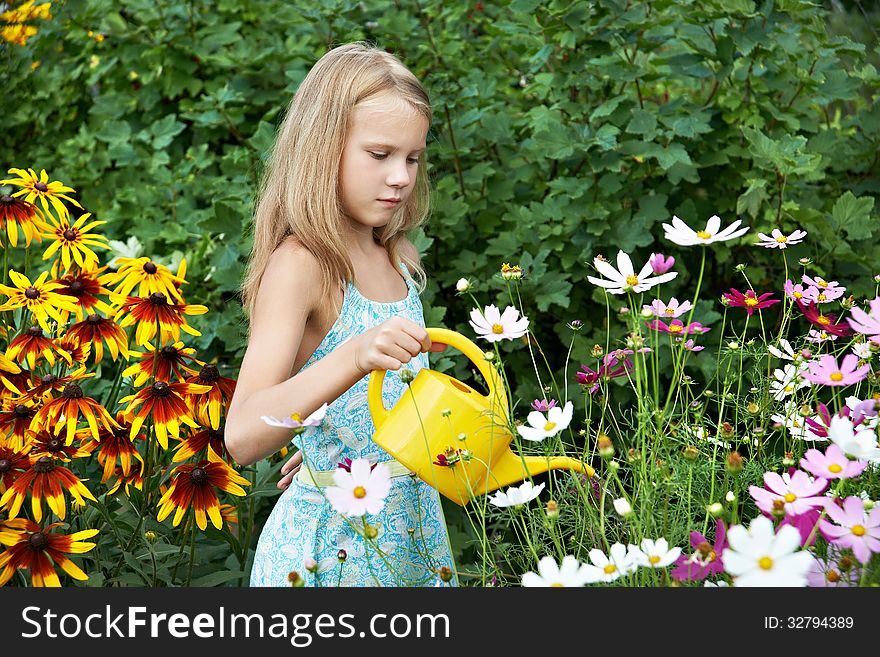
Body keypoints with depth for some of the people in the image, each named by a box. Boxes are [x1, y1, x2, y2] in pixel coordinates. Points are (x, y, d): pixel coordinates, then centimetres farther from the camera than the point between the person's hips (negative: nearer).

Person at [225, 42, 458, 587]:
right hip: (335, 538, -7)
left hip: (415, 523, 7)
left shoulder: (401, 258, 5)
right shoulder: (299, 264, -17)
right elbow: (243, 436, -29)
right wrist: (354, 357, -40)